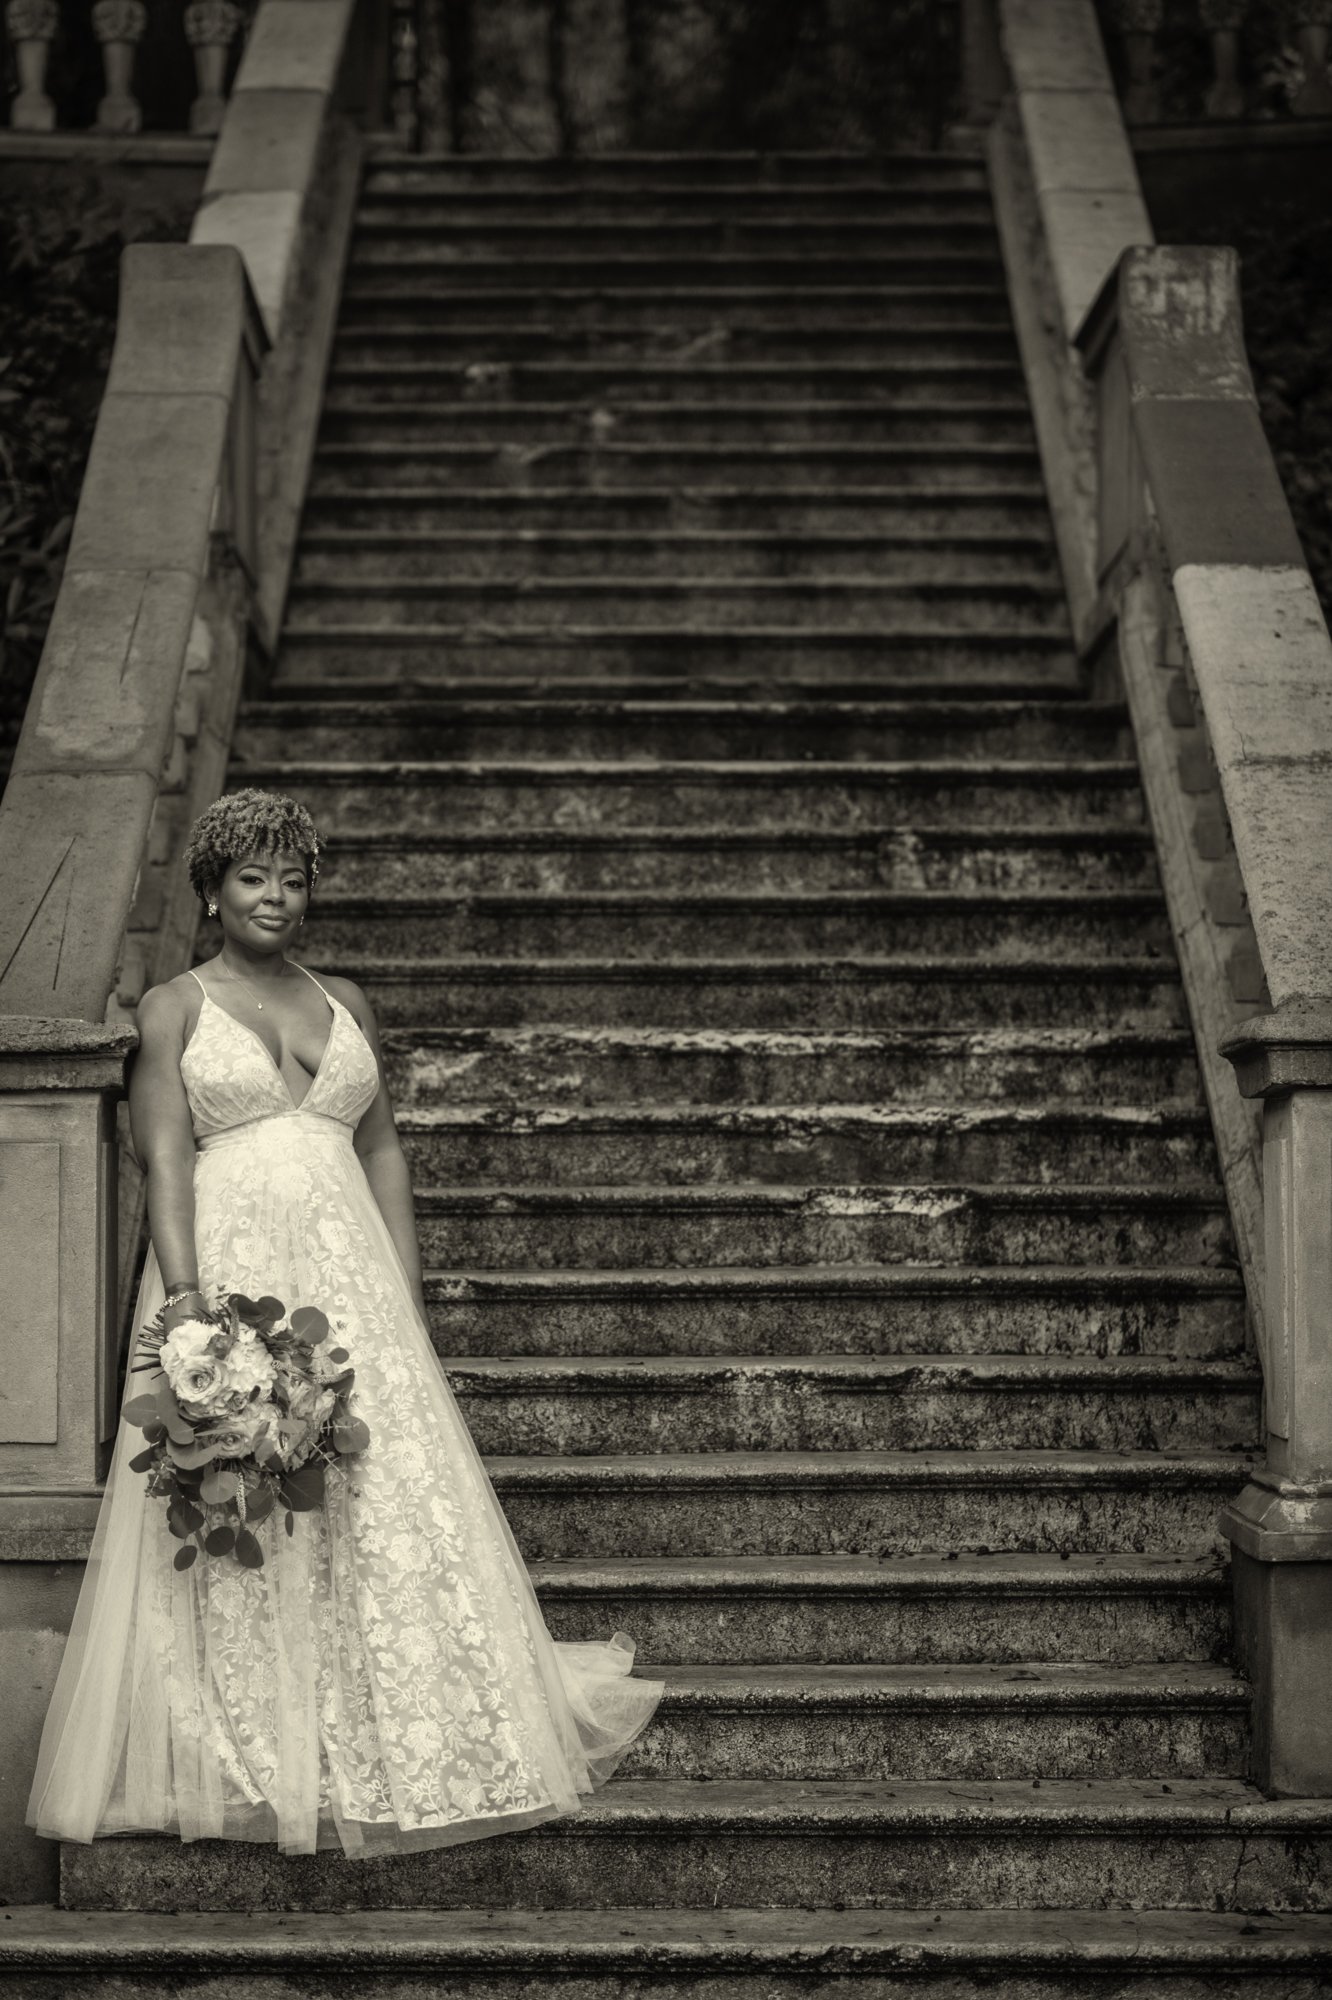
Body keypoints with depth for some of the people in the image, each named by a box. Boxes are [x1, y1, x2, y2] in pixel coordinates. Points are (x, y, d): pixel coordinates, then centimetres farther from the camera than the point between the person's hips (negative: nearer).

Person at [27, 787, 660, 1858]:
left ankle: (396, 1750, 9)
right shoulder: (175, 1007, 5)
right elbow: (166, 1160, -6)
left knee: (391, 1506, -1)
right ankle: (245, 1761, 5)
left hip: (349, 1270, 3)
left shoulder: (345, 1001, 16)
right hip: (230, 1265, -3)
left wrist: (408, 1293, 5)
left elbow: (384, 1150, 14)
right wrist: (186, 1304, -19)